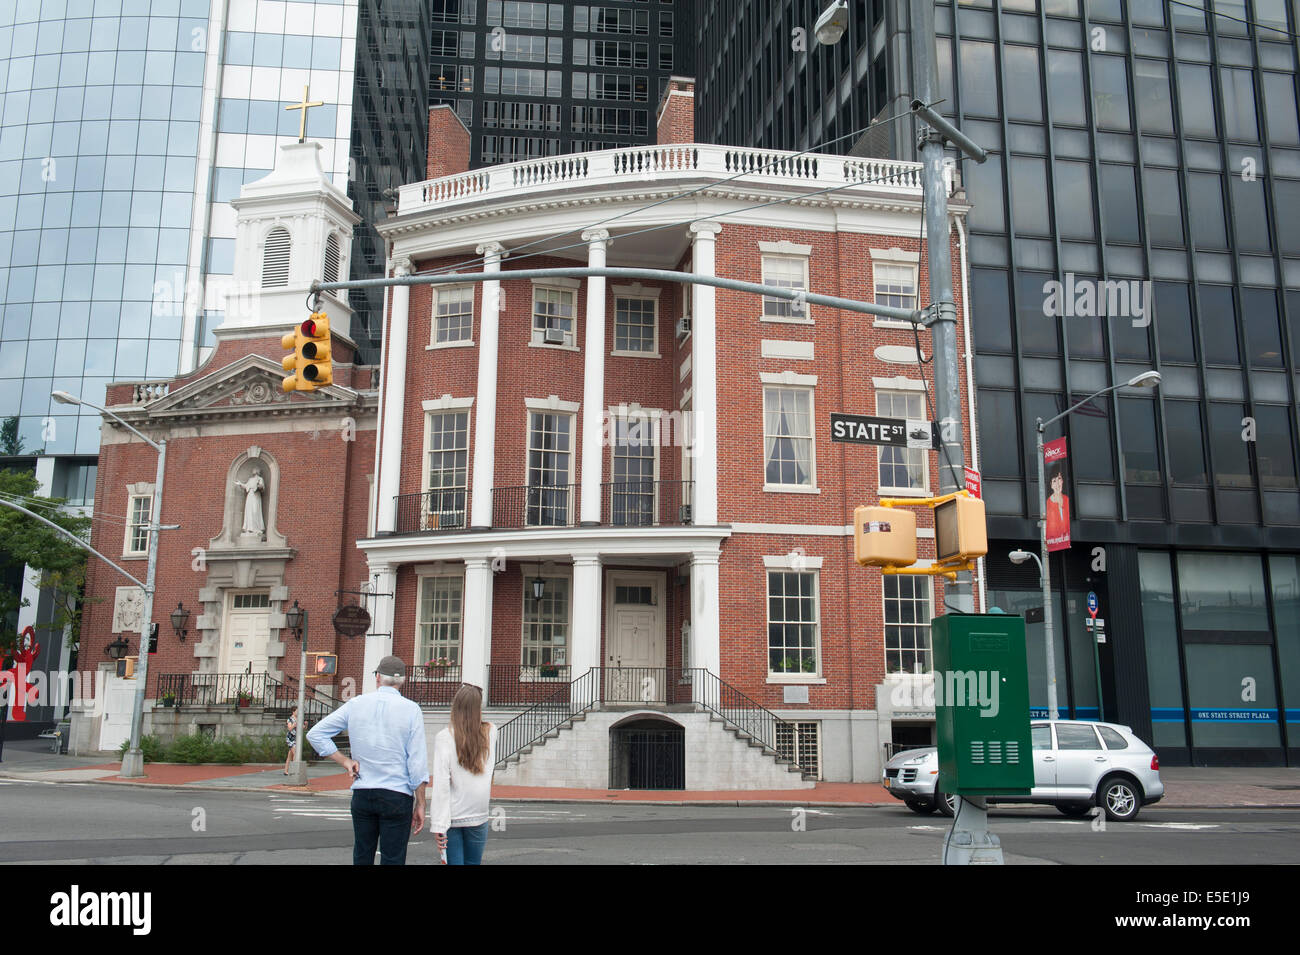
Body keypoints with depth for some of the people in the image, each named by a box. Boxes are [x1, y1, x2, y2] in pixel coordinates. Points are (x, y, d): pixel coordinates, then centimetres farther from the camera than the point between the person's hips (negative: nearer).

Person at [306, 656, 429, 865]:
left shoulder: (355, 704, 3)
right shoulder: (411, 709, -6)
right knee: (392, 859, 3)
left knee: (362, 857, 15)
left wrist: (345, 761, 5)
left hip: (361, 794, 3)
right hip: (397, 795, -3)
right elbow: (418, 763, -8)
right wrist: (420, 804, -2)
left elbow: (315, 734, 6)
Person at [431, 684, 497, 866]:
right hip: (478, 816, 2)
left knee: (454, 862, 5)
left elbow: (441, 784, -13)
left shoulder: (444, 738, -8)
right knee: (473, 862, 14)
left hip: (452, 816, -2)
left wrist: (438, 824, -12)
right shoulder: (490, 733, -2)